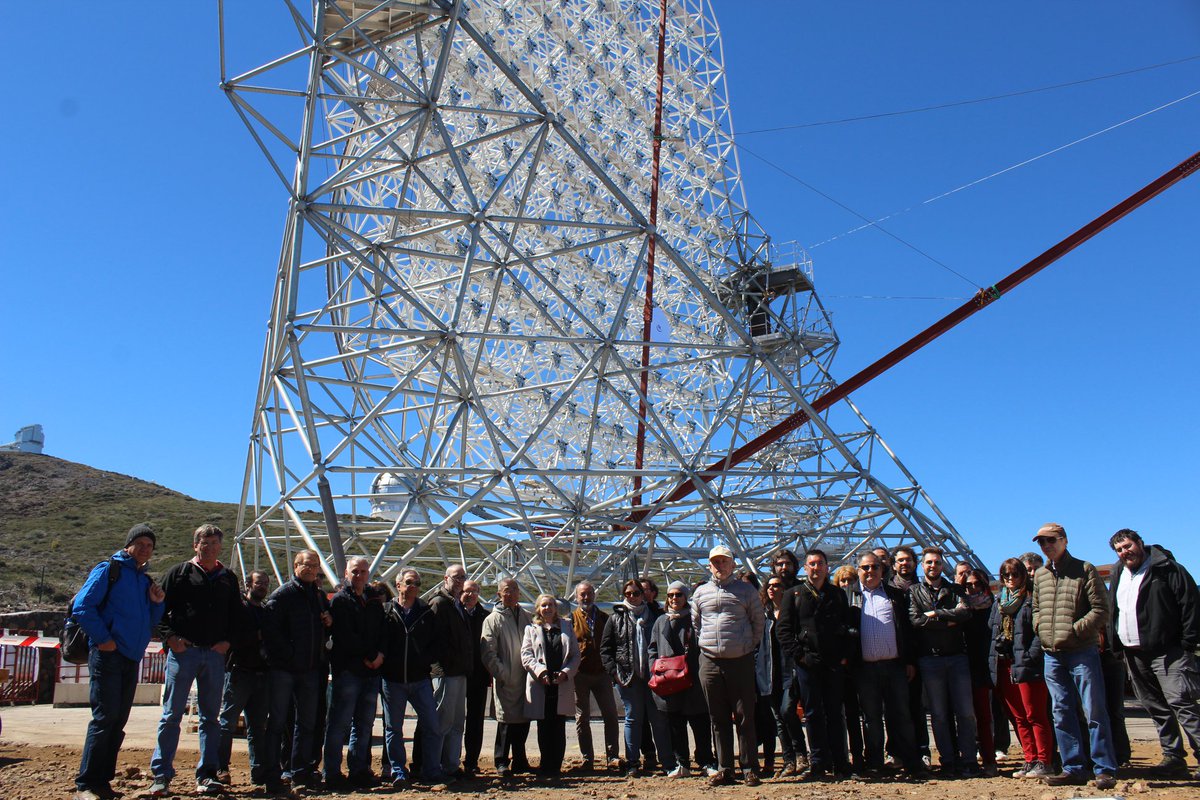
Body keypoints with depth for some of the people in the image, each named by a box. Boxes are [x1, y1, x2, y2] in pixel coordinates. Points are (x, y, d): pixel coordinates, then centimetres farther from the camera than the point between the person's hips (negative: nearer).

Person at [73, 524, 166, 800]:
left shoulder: (145, 581, 18)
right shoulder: (108, 570, -3)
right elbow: (82, 606, -12)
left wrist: (156, 603, 2)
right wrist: (103, 639, -15)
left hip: (131, 660, 7)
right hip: (108, 654, -7)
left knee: (118, 720, 9)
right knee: (105, 717, -10)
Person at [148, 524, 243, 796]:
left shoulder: (228, 579, 13)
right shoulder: (179, 573, 5)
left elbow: (236, 614, 16)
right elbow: (159, 607, 1)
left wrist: (227, 641, 2)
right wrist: (170, 637, -9)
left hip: (215, 653, 3)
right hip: (183, 651, -3)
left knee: (210, 717, 7)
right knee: (172, 715, 0)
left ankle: (207, 776, 12)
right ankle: (161, 776, 8)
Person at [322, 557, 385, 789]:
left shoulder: (374, 603, 18)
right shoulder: (339, 600, 0)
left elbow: (382, 632, 13)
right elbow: (344, 636, -10)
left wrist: (380, 654, -6)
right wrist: (367, 656, -10)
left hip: (372, 671, 6)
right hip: (348, 669, -6)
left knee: (364, 725, 9)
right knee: (339, 724, -4)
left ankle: (359, 771, 16)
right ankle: (332, 774, 2)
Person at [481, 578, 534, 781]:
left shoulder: (527, 617, 12)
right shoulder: (493, 620, -1)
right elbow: (488, 653, -7)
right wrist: (504, 674, -14)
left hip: (525, 678, 5)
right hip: (505, 681, -5)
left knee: (524, 719, 10)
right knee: (506, 719, -5)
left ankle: (519, 760, 22)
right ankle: (502, 763, 6)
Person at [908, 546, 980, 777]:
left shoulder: (955, 590, 13)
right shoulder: (914, 591, 8)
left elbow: (965, 613, -7)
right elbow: (915, 619, -8)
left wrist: (934, 614, -9)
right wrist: (948, 621, -8)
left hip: (957, 656, 1)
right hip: (929, 658, -1)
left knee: (966, 712, 0)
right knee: (939, 715, 4)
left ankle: (968, 761, 8)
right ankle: (948, 762, 11)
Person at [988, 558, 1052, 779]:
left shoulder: (1032, 599, -3)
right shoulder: (999, 603, 18)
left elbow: (1040, 632, -11)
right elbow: (992, 632, 20)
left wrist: (1029, 657, -19)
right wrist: (993, 660, 11)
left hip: (1026, 666, -7)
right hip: (1003, 666, 7)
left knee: (1034, 715, -4)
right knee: (1018, 717, 10)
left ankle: (1043, 761, 3)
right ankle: (1030, 760, 17)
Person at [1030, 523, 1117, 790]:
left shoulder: (1084, 570, -3)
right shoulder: (1039, 575, 13)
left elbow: (1101, 609, -9)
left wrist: (1073, 631, -15)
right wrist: (1041, 628, 5)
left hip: (1082, 652, -5)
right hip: (1052, 655, 6)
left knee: (1094, 711, -2)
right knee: (1062, 713, 7)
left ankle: (1105, 769, 6)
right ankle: (1074, 768, 14)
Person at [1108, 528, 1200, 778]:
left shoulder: (1167, 569, -5)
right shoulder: (1118, 574, 15)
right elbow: (1111, 611, 20)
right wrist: (1117, 646, 12)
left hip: (1167, 652, -7)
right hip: (1134, 655, 7)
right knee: (1155, 707, 9)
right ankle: (1173, 757, 16)